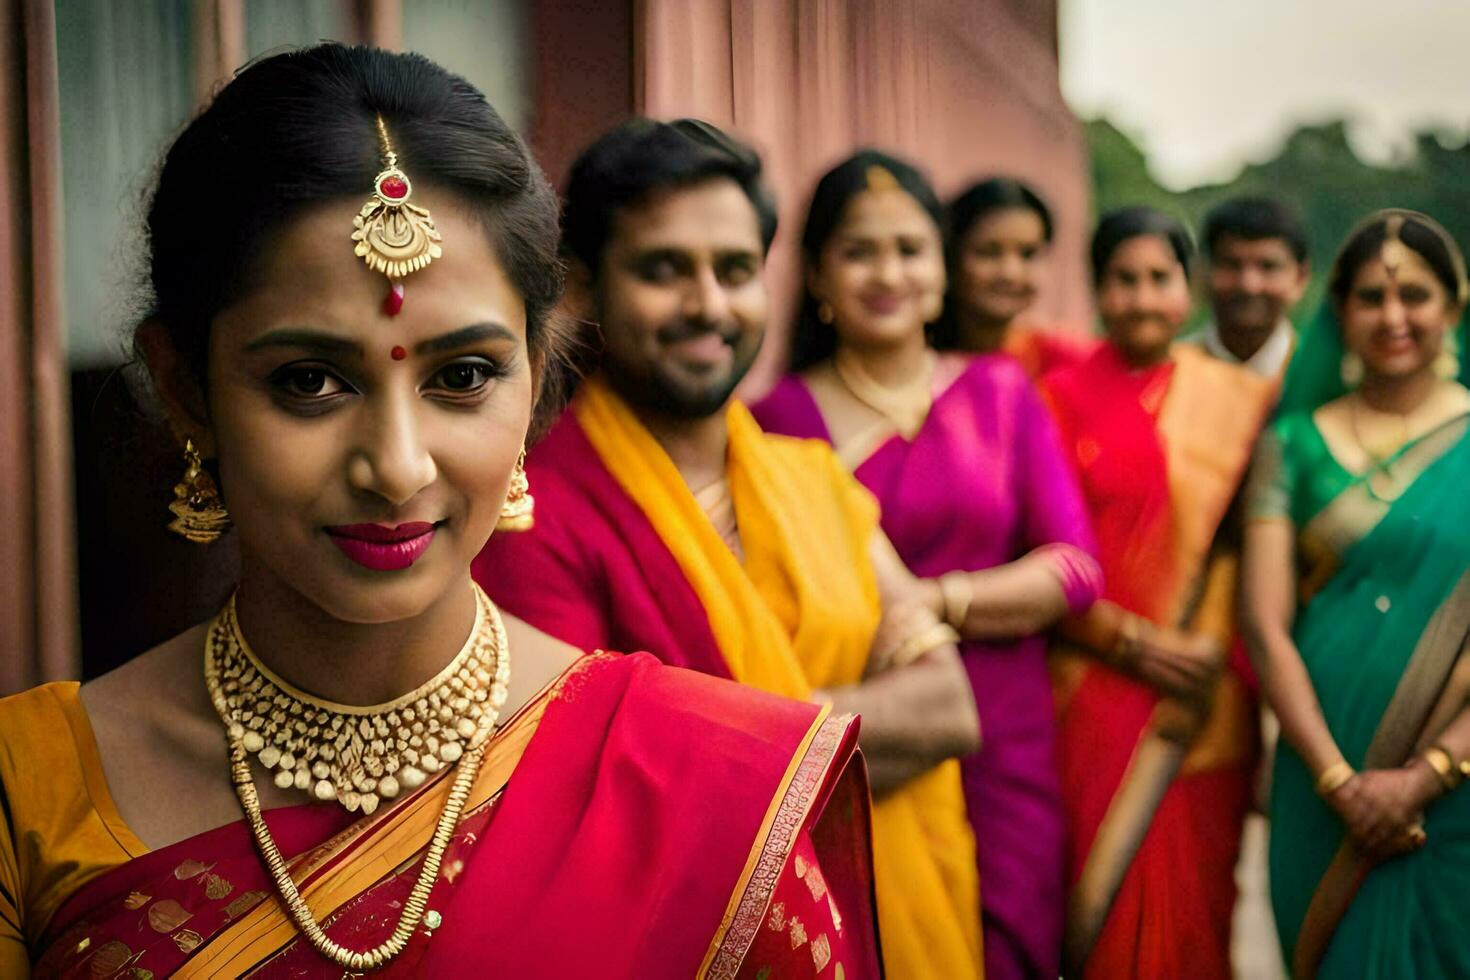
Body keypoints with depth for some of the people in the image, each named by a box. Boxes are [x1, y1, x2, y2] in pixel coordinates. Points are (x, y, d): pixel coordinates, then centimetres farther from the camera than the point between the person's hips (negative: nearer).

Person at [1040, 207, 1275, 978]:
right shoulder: (1061, 396, 1)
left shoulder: (1239, 401, 8)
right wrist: (1135, 642, -13)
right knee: (1100, 907, 1)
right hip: (1095, 698, -2)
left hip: (1205, 707, 2)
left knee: (1188, 909, 7)